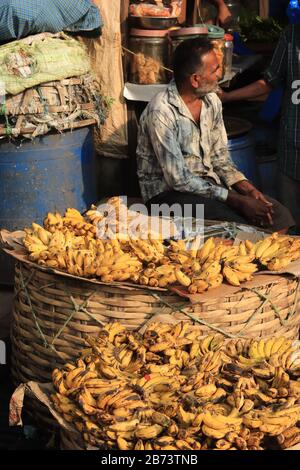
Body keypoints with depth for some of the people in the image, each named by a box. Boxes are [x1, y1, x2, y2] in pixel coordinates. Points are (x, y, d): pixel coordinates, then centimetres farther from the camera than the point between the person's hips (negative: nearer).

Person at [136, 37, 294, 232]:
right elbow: (178, 179, -22)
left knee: (279, 216, -11)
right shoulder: (161, 112, -22)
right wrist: (237, 200, -22)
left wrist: (249, 190, -9)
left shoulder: (212, 101, 2)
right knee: (240, 228, -28)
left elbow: (220, 156, 9)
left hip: (208, 182, 7)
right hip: (168, 192, -7)